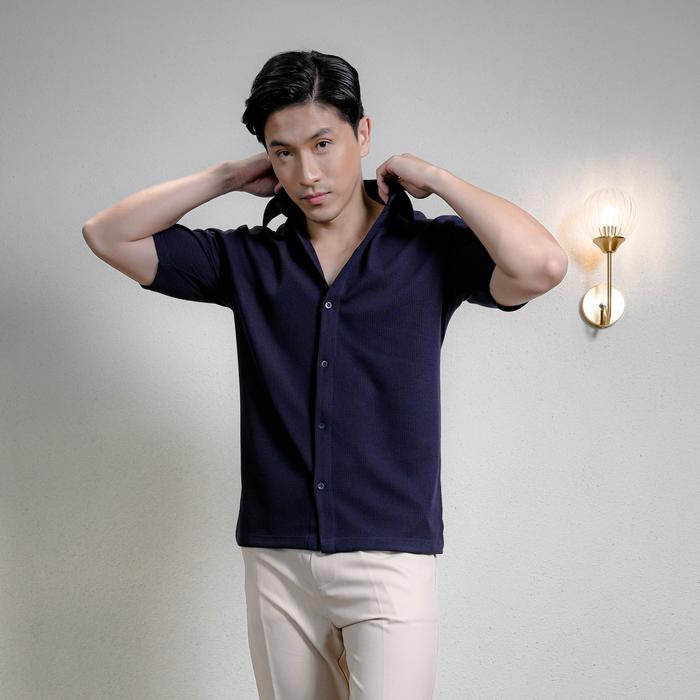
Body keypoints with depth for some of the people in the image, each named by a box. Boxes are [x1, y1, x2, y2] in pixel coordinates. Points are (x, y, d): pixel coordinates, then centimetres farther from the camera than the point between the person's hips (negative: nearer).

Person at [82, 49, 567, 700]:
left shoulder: (430, 249, -1)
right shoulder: (248, 259, 6)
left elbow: (542, 265, -19)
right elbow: (108, 235, 7)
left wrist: (434, 177, -8)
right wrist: (228, 177, 2)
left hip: (390, 556, -3)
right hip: (275, 557, 3)